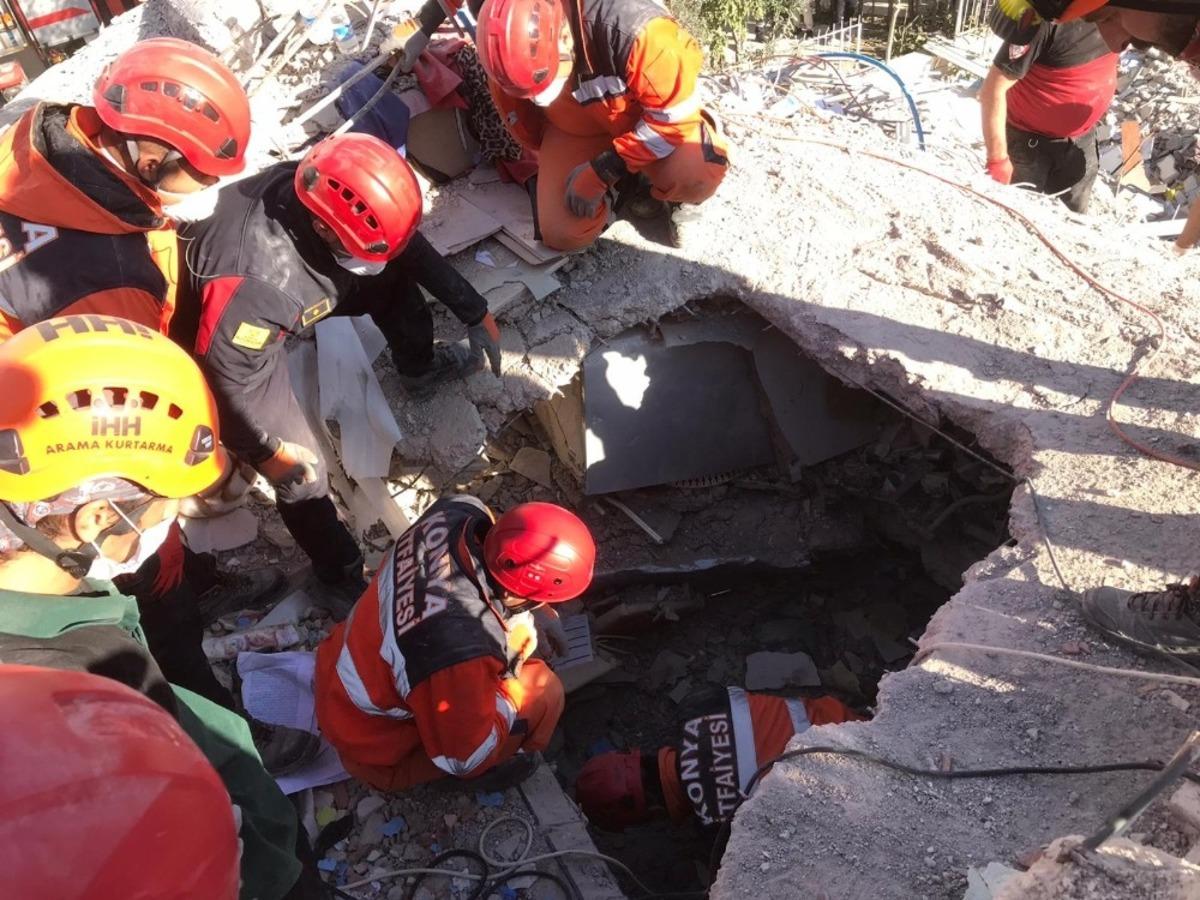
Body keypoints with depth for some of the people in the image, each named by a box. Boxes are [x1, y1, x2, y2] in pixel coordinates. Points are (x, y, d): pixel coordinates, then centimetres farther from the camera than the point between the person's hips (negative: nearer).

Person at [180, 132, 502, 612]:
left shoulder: (329, 189, -27)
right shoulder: (249, 282, -45)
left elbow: (409, 245, -10)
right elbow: (229, 376, -29)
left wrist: (475, 312, -6)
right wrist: (267, 450, -16)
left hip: (289, 295, 6)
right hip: (237, 334, -6)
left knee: (395, 271, -3)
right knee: (302, 473, -8)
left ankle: (419, 368, 24)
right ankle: (343, 579, 17)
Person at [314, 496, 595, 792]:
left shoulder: (460, 513, -21)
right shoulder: (464, 650, -43)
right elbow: (466, 756, -24)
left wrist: (535, 613, 3)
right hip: (375, 746, -7)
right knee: (542, 691, -12)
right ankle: (496, 766, 15)